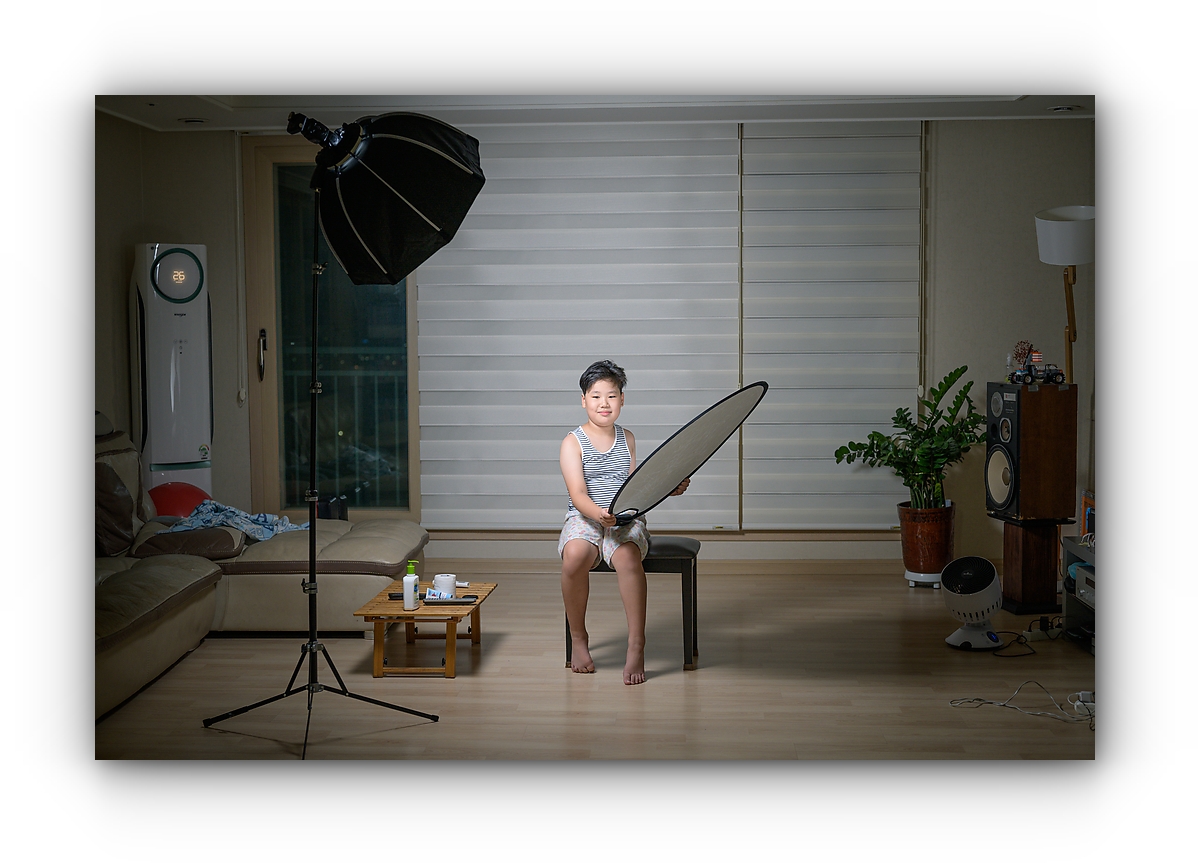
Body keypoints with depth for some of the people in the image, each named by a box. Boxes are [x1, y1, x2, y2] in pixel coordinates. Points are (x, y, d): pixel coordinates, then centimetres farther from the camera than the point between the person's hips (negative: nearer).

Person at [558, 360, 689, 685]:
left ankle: (636, 646, -26)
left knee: (627, 558, -33)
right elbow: (577, 494, -12)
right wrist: (598, 513, -33)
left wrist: (670, 488, 1)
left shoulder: (627, 438, 15)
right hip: (584, 518, -2)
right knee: (574, 557, -35)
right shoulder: (573, 442, 0)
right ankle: (578, 639, -12)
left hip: (625, 520, 2)